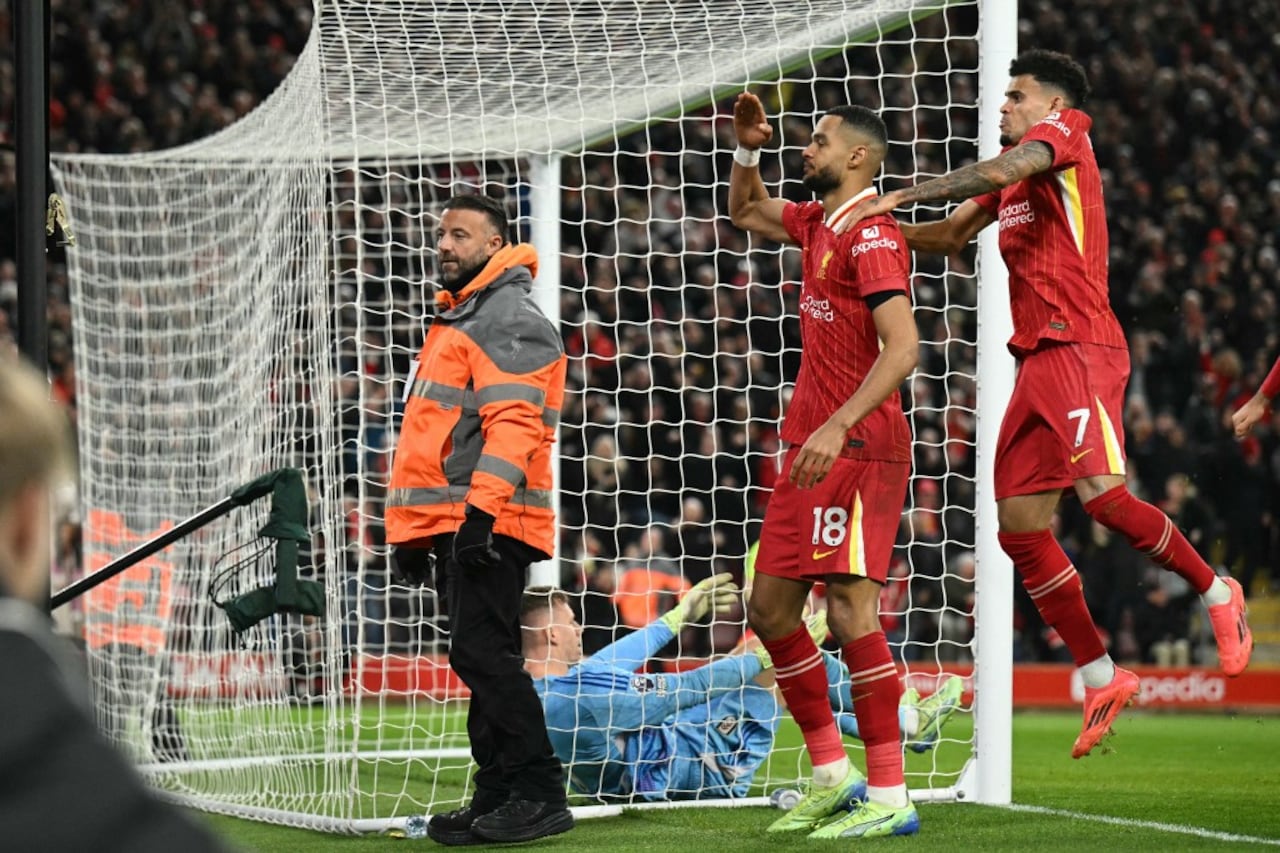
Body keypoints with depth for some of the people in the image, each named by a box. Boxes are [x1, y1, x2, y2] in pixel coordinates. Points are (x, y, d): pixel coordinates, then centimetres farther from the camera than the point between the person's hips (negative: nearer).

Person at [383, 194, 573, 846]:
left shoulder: (510, 320, -9)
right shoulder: (457, 320, 24)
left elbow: (515, 422, -20)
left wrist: (482, 509, -28)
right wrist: (412, 530, 26)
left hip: (489, 523, -10)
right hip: (452, 522, 10)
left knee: (481, 653, -15)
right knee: (478, 659, 9)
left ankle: (539, 796, -14)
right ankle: (497, 798, 11)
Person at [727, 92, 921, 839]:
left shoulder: (870, 234, -13)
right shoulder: (819, 224, 15)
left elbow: (903, 346, -23)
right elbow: (746, 213, 37)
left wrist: (837, 427, -31)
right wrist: (748, 150, 18)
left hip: (858, 449, -10)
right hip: (812, 447, 10)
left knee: (851, 609, -14)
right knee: (770, 610, 11)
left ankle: (889, 797, -12)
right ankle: (833, 776, 18)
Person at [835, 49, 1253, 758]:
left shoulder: (1061, 131, -2)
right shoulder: (1011, 177, 23)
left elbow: (1001, 171, -22)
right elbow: (952, 236, 31)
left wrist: (899, 196, -24)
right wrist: (879, 228, 13)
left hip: (1076, 347, -9)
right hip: (1035, 357, 9)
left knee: (1102, 494, -23)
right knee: (1018, 525, 2)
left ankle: (1216, 593, 0)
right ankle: (1101, 679, 7)